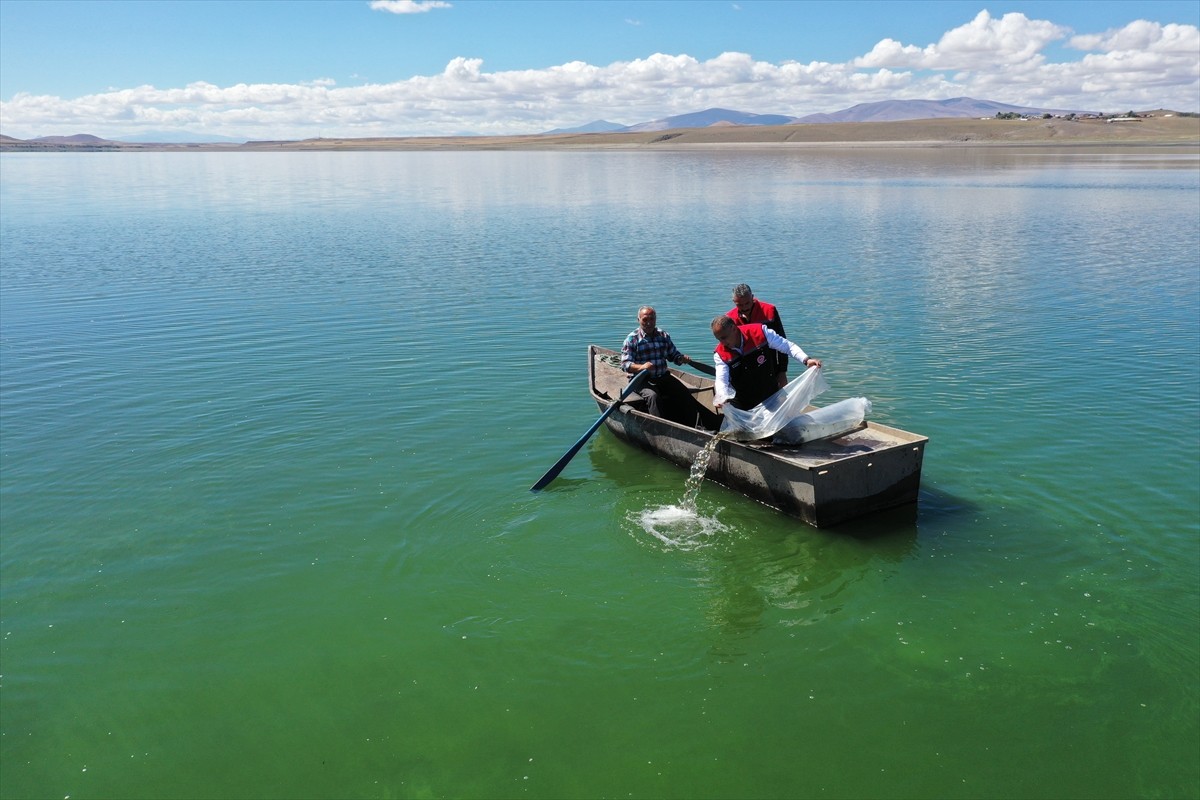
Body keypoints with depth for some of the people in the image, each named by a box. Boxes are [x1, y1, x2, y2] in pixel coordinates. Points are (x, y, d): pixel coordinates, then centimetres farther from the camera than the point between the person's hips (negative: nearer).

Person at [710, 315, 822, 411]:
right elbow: (721, 380, -24)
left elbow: (788, 346, -9)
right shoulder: (720, 354, -13)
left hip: (770, 398, 0)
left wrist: (806, 360, -24)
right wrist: (722, 398, -45)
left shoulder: (760, 333, -16)